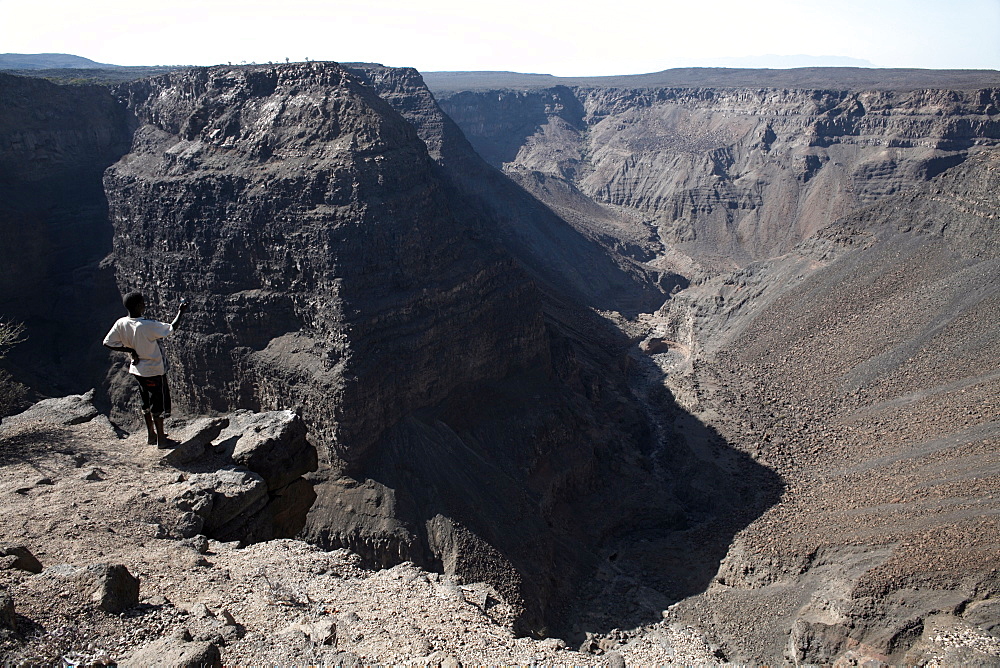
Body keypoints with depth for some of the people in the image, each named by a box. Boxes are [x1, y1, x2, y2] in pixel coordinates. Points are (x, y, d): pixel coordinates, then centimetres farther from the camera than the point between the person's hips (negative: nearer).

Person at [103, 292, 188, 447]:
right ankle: (161, 439, 17)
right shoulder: (148, 325, -27)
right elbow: (171, 328, -17)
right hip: (154, 371, -7)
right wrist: (180, 312, -4)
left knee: (146, 403, 21)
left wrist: (130, 350, -1)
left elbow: (107, 342, -3)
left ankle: (151, 434, 34)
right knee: (158, 405, 6)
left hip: (137, 370, 7)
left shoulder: (120, 324, -9)